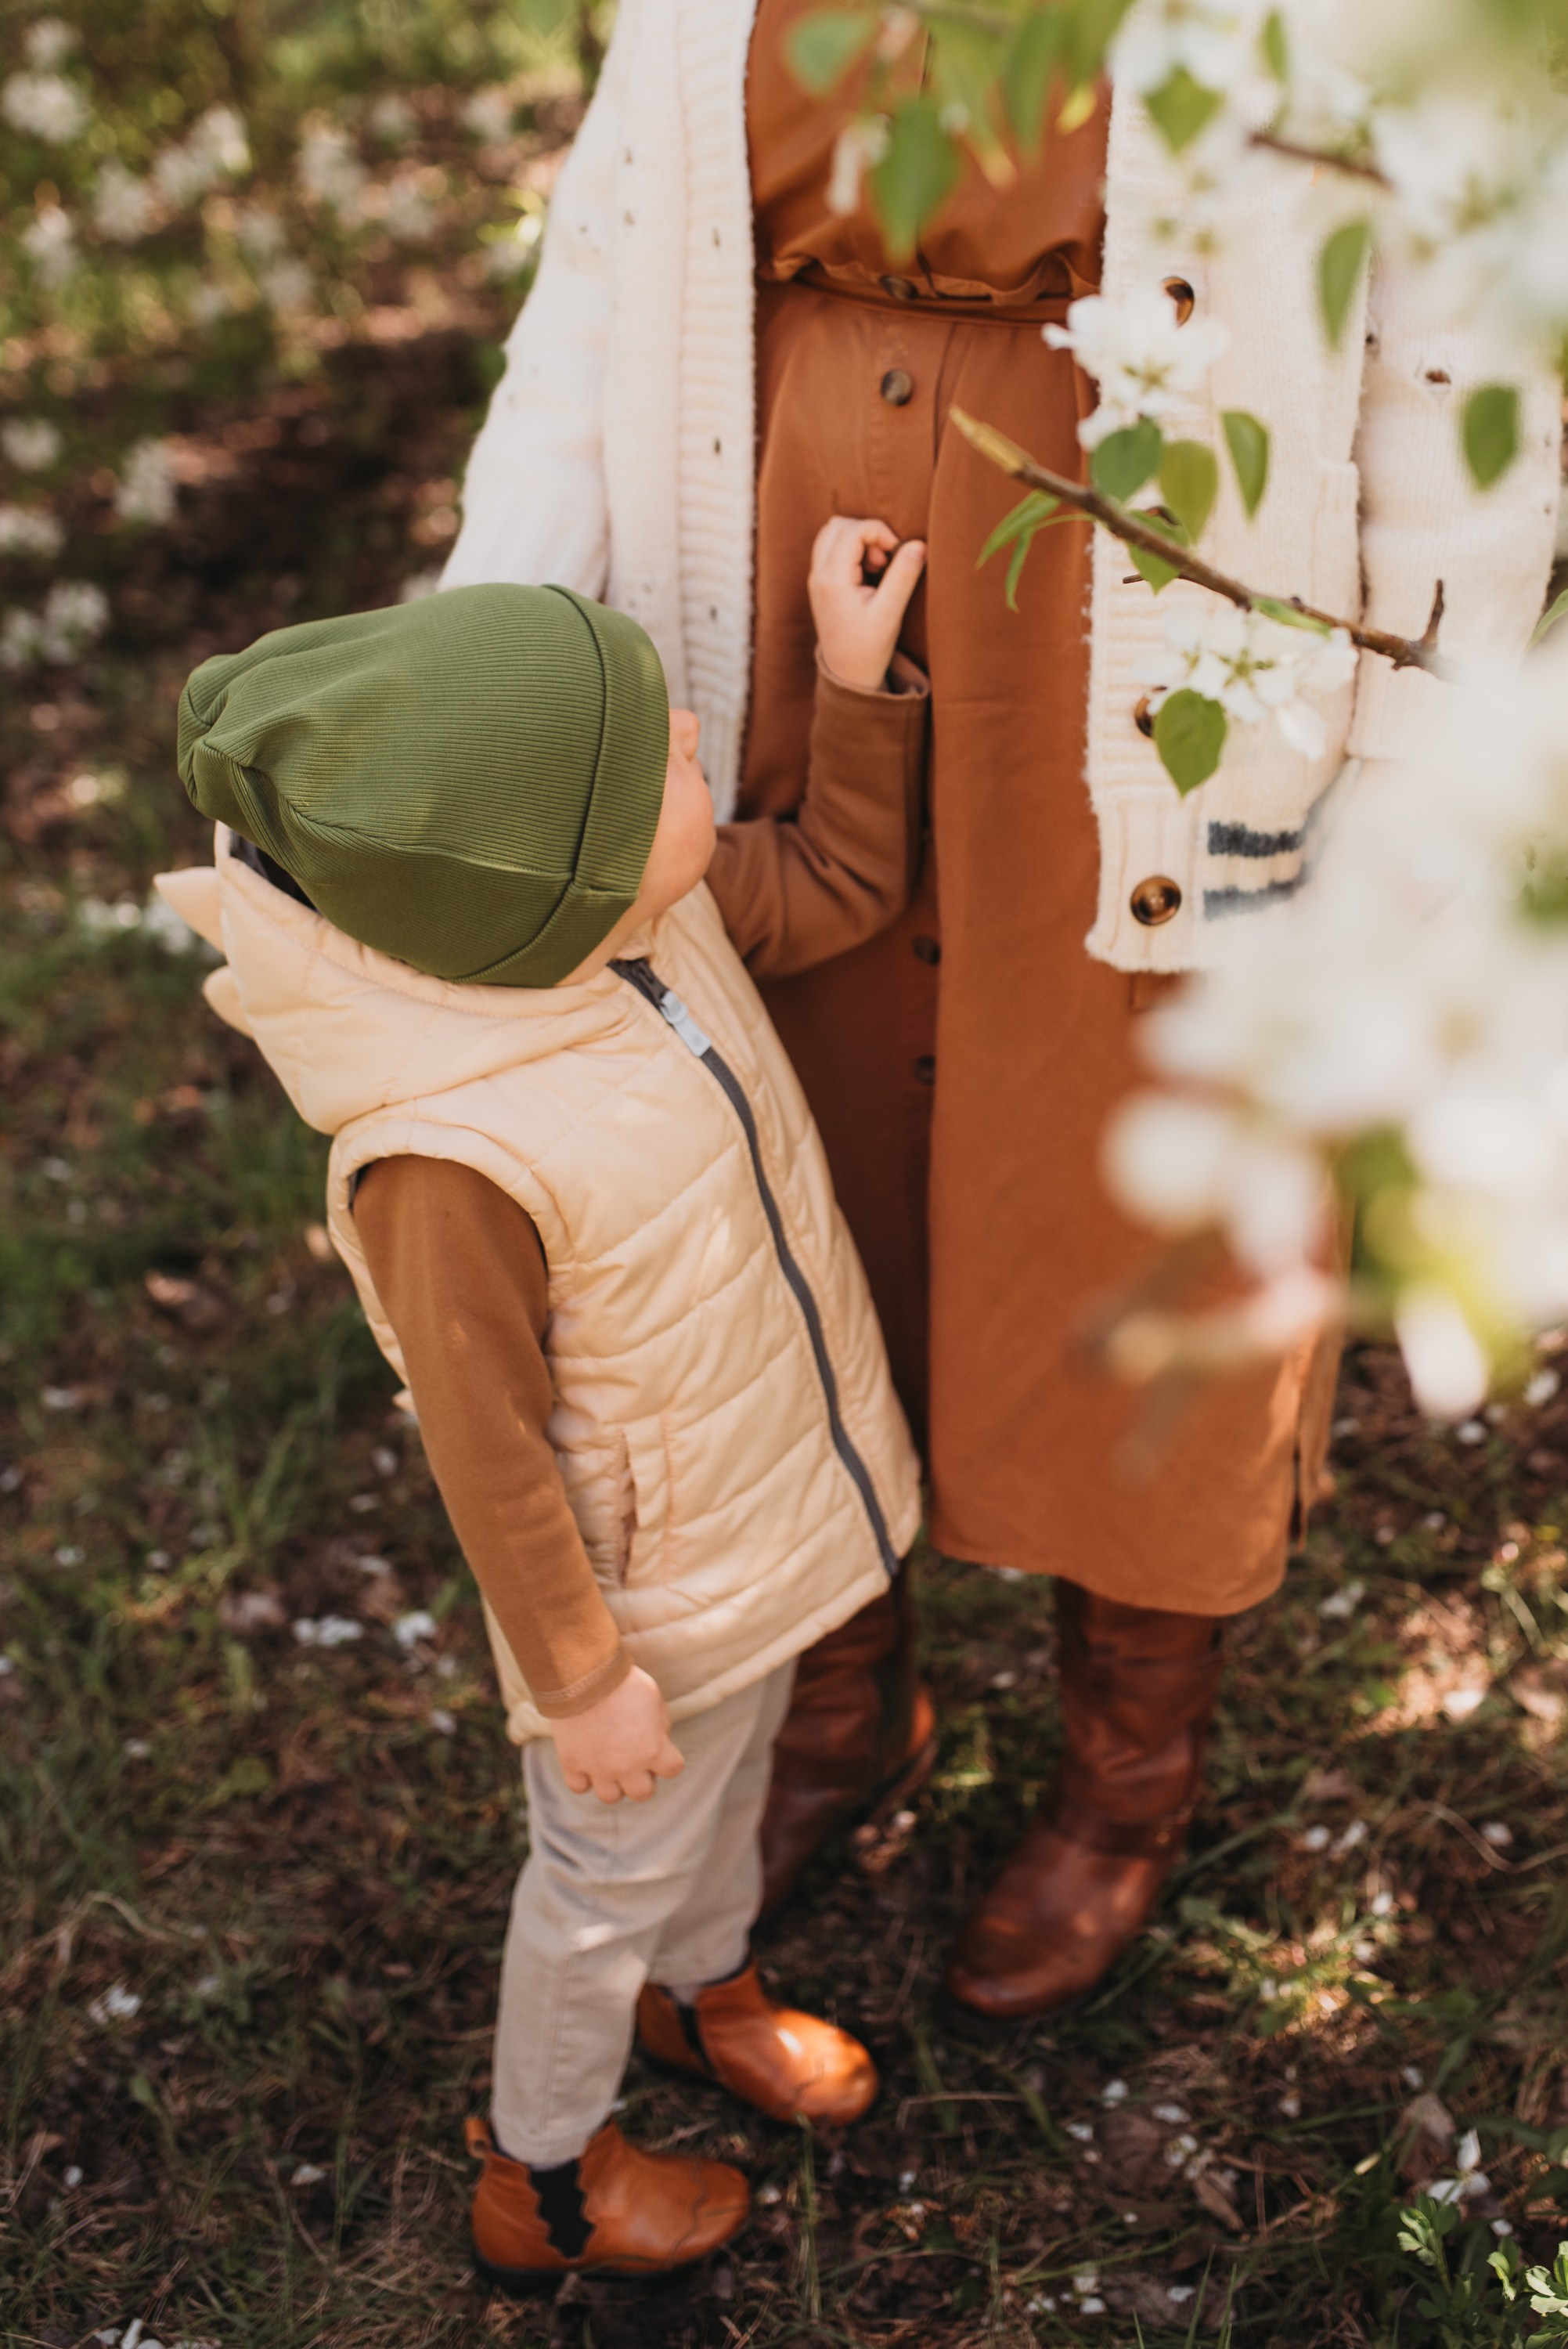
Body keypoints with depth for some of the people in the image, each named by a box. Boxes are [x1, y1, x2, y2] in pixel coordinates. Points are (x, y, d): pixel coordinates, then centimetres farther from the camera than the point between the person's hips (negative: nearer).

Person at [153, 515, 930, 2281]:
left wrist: (857, 672, -8)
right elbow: (487, 1454, -27)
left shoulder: (644, 902, -17)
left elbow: (836, 887, 2)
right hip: (651, 1574, -7)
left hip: (767, 1484, 7)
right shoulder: (450, 1158, -40)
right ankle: (539, 2183, 47)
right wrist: (580, 1677, -15)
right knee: (612, 1868, 19)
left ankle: (706, 1988, 64)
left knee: (732, 1771, 32)